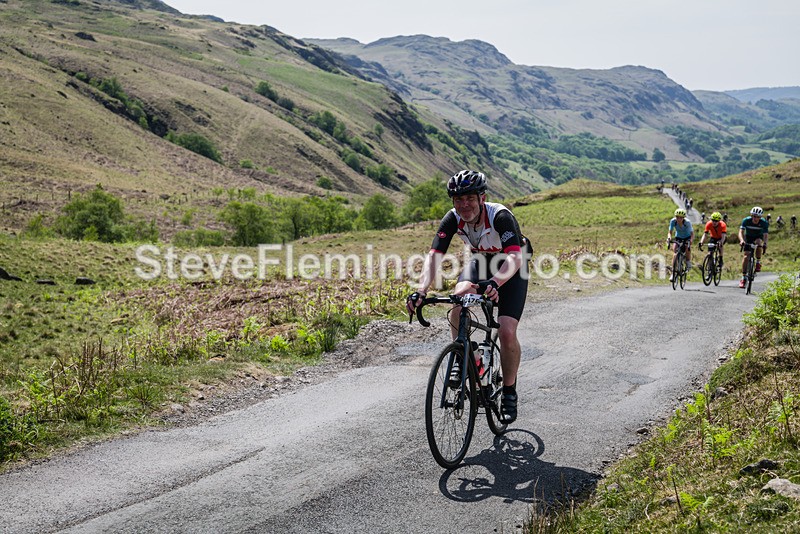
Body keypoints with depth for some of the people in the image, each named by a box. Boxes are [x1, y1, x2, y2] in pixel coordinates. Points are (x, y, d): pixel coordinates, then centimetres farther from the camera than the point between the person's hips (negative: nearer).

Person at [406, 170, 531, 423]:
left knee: (507, 332, -18)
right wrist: (421, 291, -46)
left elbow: (514, 257, -45)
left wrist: (495, 283, -64)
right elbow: (434, 256, -29)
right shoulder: (453, 219, -22)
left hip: (511, 270, -4)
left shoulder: (501, 216, -34)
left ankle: (509, 391, 5)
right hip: (480, 261, 4)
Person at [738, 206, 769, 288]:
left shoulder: (764, 223, -26)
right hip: (748, 237, 0)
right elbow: (741, 232, -32)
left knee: (759, 242, -36)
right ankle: (743, 278, -7)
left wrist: (765, 244, -50)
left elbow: (765, 235, -31)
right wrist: (741, 240, -52)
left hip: (759, 237, 0)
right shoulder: (746, 220, -25)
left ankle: (758, 262, -15)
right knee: (746, 256, -13)